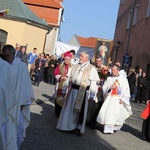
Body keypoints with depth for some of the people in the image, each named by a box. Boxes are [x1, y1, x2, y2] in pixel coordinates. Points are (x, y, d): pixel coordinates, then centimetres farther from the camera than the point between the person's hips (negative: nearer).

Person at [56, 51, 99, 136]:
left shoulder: (91, 68, -4)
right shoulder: (76, 66, 13)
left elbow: (93, 82, -7)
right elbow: (70, 78, 19)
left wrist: (92, 95, -11)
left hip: (83, 91, -5)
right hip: (73, 89, 5)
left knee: (81, 110, 1)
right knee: (70, 108, 9)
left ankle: (79, 128, 13)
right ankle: (69, 125, 24)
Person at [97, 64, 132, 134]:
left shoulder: (123, 79, 3)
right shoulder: (109, 78, 10)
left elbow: (126, 90, 1)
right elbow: (104, 88, 9)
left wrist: (123, 99, -8)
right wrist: (110, 87, -10)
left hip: (118, 99, -2)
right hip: (109, 98, 2)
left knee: (116, 113, -6)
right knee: (107, 112, -7)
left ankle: (115, 127, 11)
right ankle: (108, 129, -1)